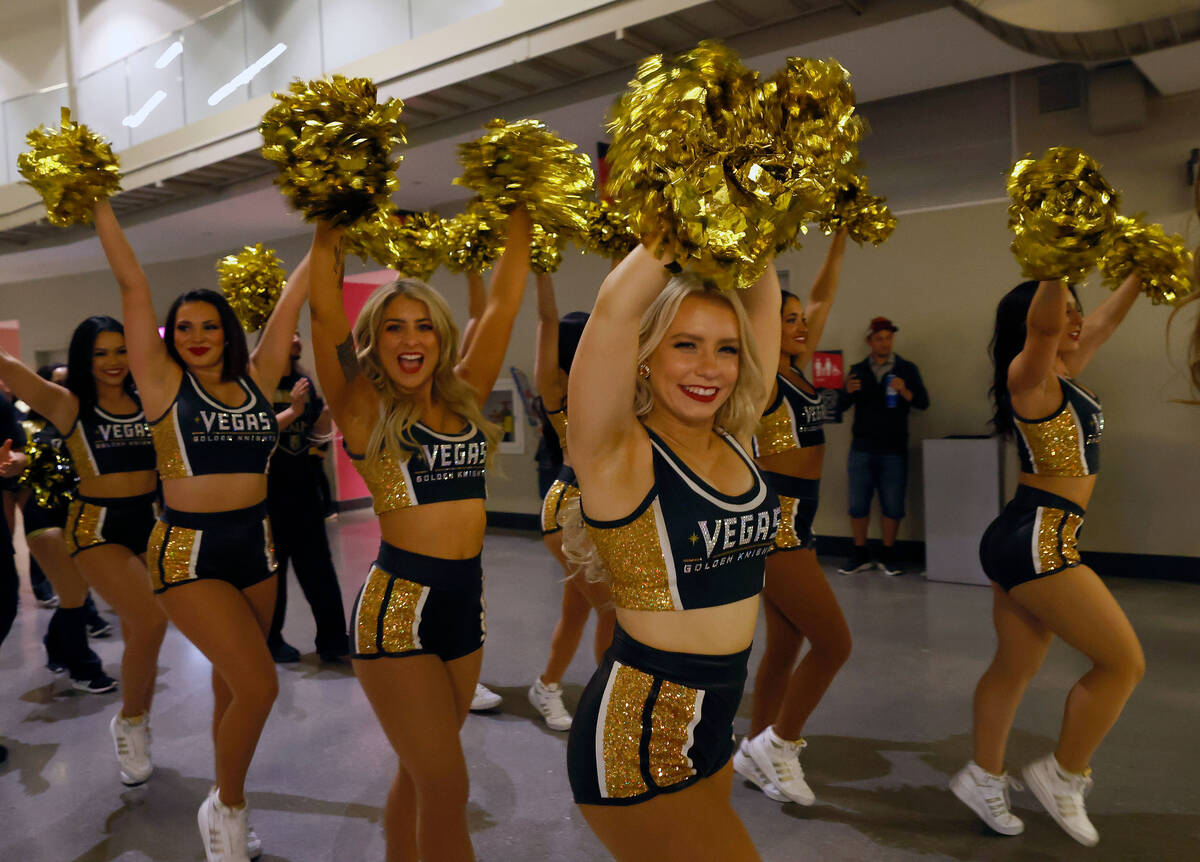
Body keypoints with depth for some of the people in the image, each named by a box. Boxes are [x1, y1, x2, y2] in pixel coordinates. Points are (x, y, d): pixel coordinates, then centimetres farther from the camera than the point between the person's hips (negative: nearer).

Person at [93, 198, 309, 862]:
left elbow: (292, 298, 5)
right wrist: (98, 204, -7)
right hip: (189, 551, -4)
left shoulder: (256, 380, 5)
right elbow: (133, 285, -7)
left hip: (254, 545, 4)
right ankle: (227, 807, 13)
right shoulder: (164, 383, -4)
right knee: (258, 684, -13)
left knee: (233, 686, 15)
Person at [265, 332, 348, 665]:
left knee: (318, 567, 6)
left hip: (304, 487, 5)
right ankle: (270, 641, 22)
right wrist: (292, 411, -24)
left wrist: (329, 406, -4)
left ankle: (333, 641, 11)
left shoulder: (305, 381, 9)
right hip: (269, 490, -5)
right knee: (271, 567, 8)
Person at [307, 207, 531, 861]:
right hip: (398, 608, -5)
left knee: (419, 774, 18)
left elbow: (503, 300, 6)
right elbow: (324, 310, -10)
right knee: (447, 786, -5)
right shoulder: (363, 409, -3)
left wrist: (519, 214, 7)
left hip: (465, 604, 5)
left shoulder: (464, 397, 7)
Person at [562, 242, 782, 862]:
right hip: (639, 734, -7)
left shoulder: (736, 439, 1)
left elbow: (765, 300, 3)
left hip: (713, 723, 7)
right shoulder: (618, 454, -16)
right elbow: (615, 305, -29)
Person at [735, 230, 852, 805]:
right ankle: (777, 744, 9)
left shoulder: (796, 370, 12)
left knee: (787, 645, 14)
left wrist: (840, 238, 19)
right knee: (834, 641, -6)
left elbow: (823, 297, 19)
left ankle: (756, 753, 27)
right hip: (774, 519, -9)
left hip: (794, 520, 9)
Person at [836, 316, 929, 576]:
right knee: (858, 505, 2)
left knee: (893, 506, 3)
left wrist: (905, 392, -21)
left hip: (894, 450, -1)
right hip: (862, 449, 1)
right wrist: (848, 391, -20)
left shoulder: (907, 369, 6)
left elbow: (923, 403, -1)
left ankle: (888, 555, 18)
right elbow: (842, 406, 2)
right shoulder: (858, 370, 8)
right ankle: (860, 555, 15)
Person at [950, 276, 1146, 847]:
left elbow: (1108, 317, 23)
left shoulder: (1063, 374, 12)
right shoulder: (1028, 376, -14)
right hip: (1036, 541, -10)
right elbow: (1043, 323, -35)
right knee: (1123, 661, 0)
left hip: (1029, 541, 10)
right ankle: (1062, 776, 15)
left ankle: (984, 778, 30)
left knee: (1014, 668, 17)